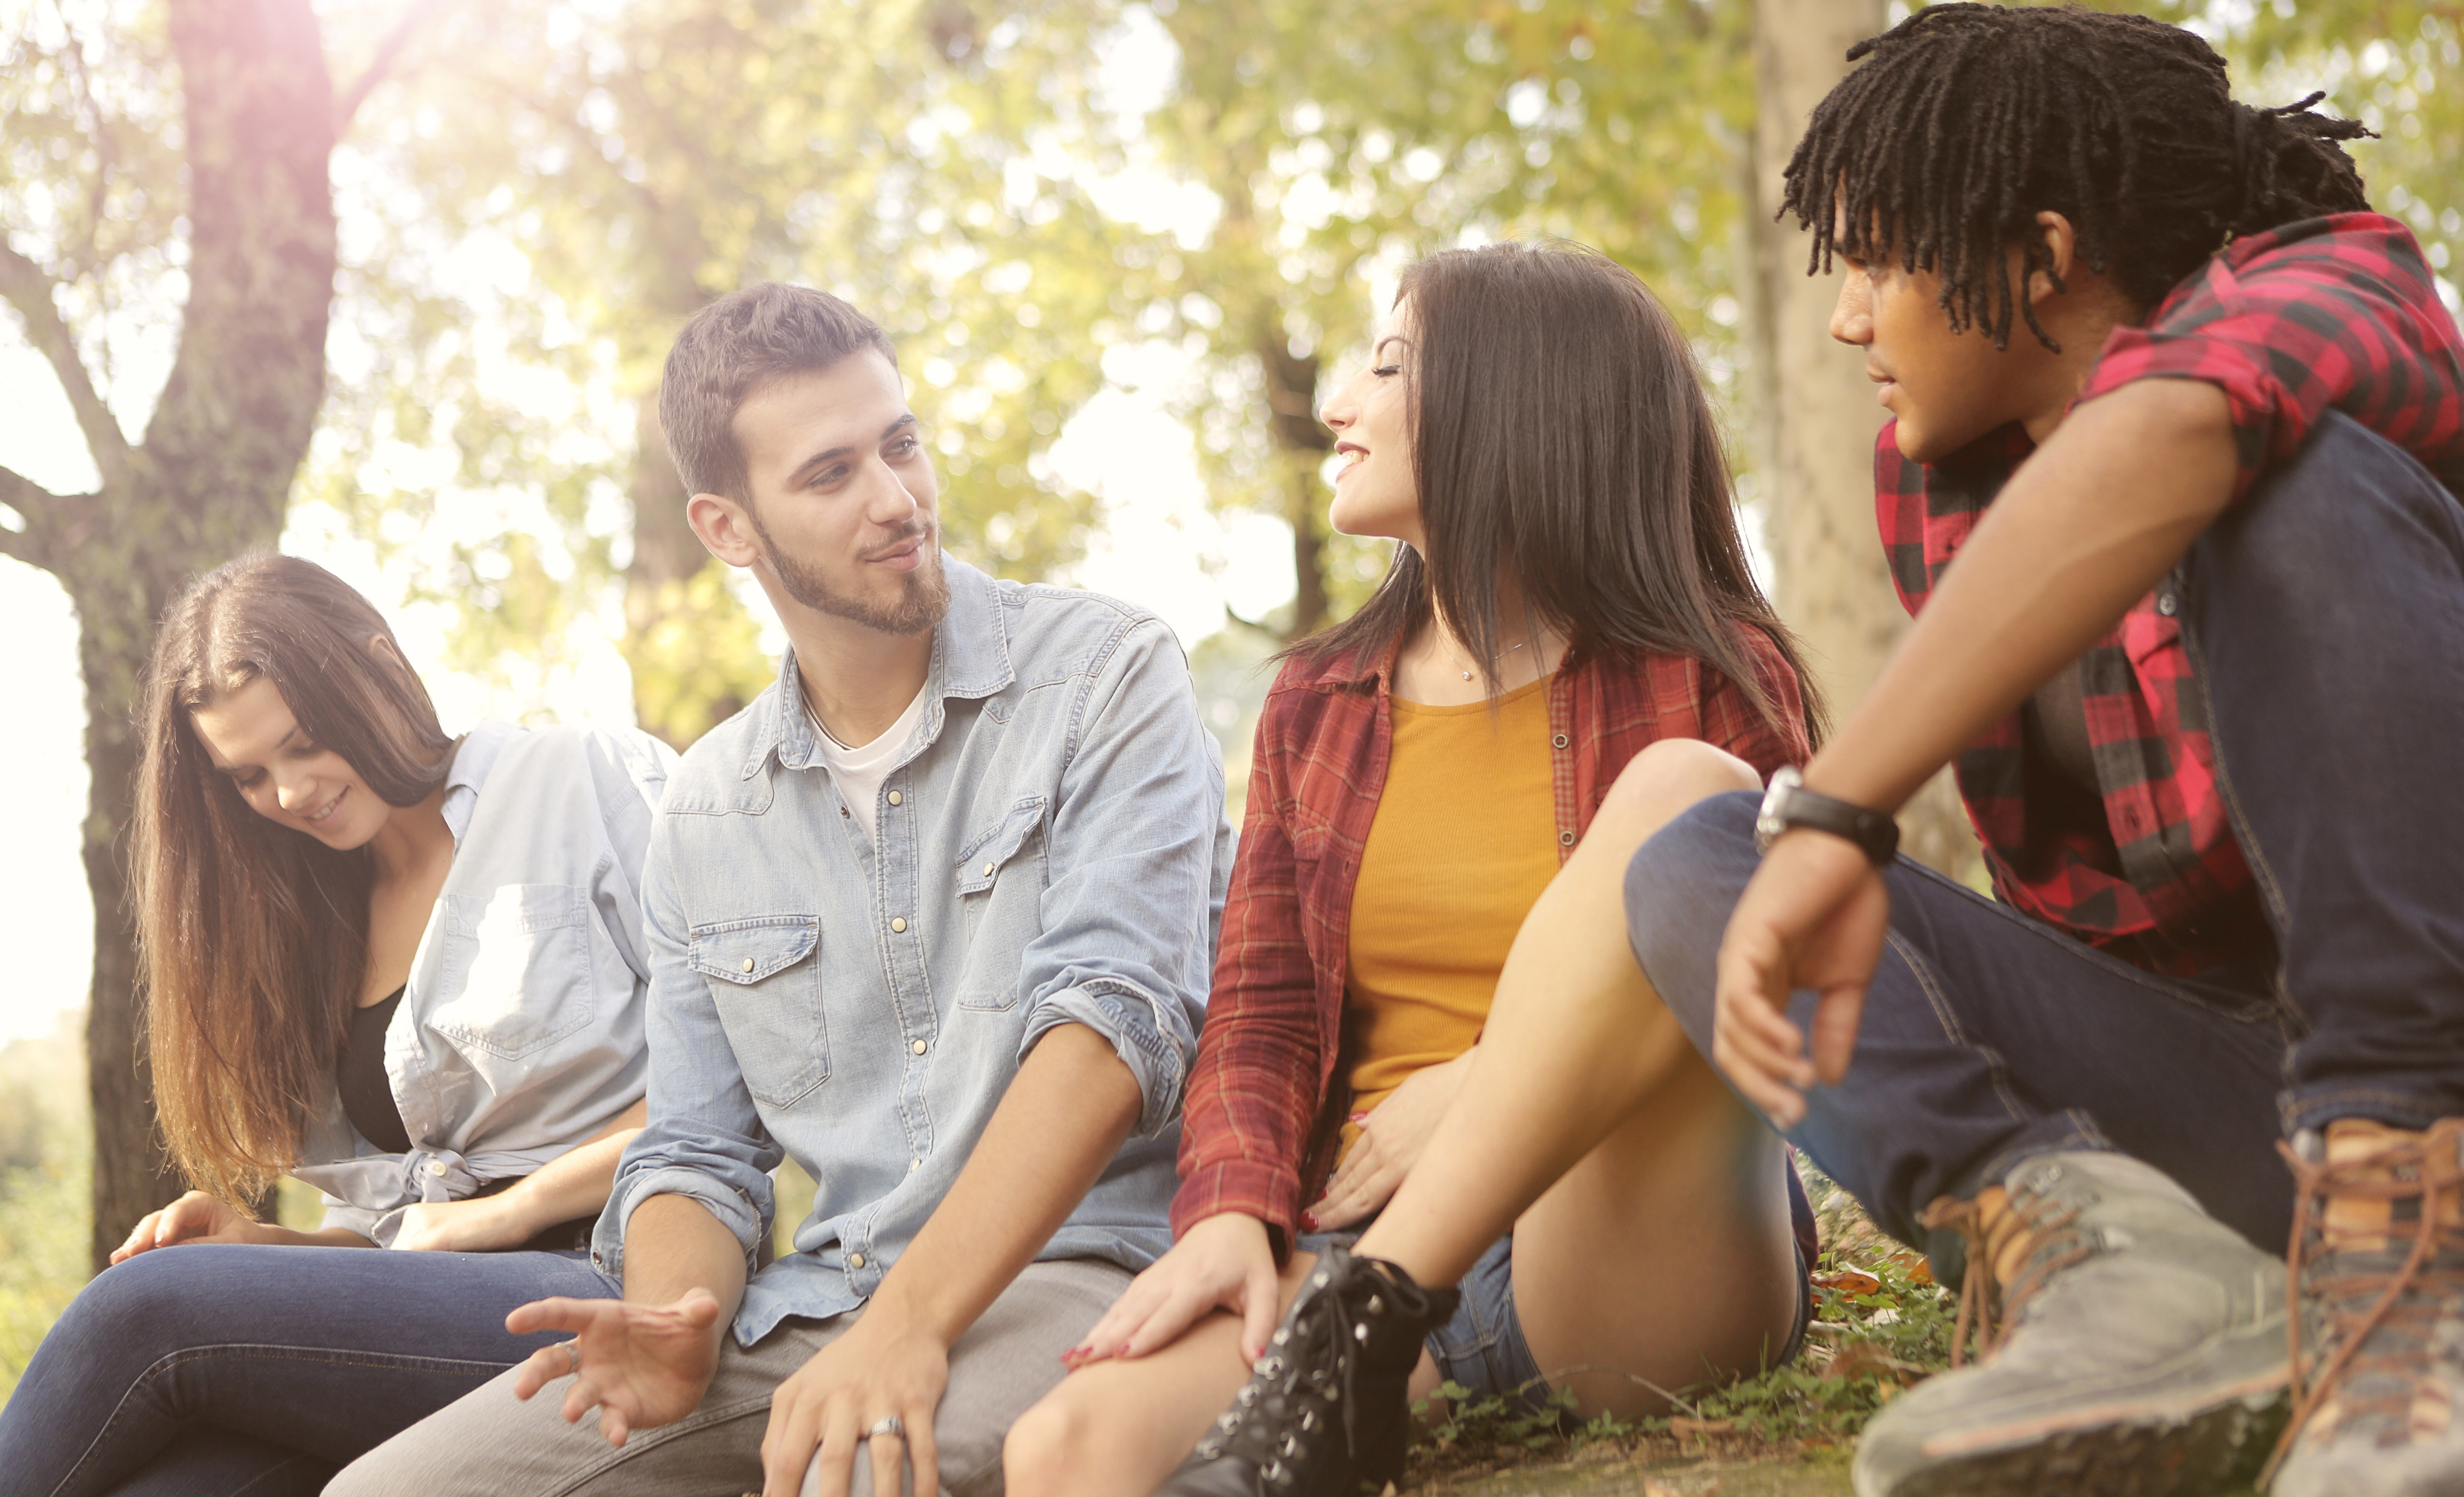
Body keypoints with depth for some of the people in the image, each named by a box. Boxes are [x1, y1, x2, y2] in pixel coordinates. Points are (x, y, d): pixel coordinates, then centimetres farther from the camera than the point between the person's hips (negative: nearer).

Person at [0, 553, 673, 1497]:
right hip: (437, 1308, 5)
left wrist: (512, 1207, -9)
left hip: (612, 1284, -5)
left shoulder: (596, 781, 3)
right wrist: (262, 1249, 3)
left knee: (149, 1307, -22)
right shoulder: (317, 924, 24)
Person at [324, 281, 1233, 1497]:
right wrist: (676, 1324, -8)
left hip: (1067, 1269, -5)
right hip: (808, 1307, 5)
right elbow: (698, 1154, 17)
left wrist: (908, 1326, -27)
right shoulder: (704, 814, 15)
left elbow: (1114, 1019, -15)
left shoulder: (1105, 678, -1)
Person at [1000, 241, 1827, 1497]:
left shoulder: (1709, 685, 7)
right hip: (1362, 1234, 2)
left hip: (1641, 1250, -1)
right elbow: (1260, 1015, 10)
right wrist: (1232, 1211, -11)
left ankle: (1366, 1331, -30)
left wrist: (1487, 1090, -10)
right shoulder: (1315, 709, 18)